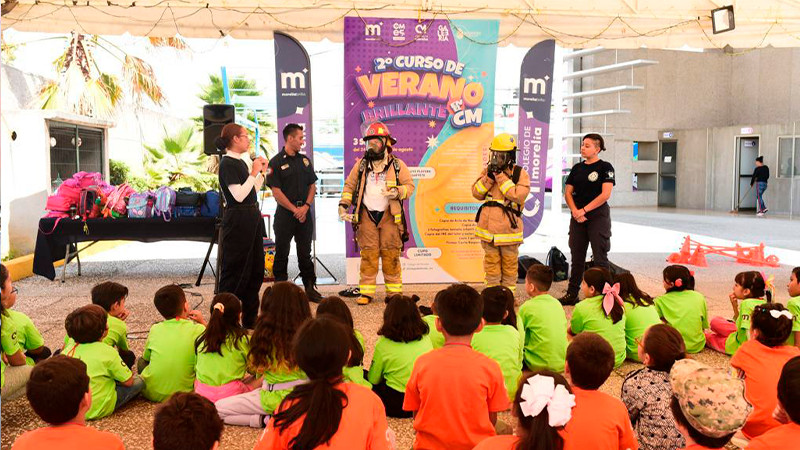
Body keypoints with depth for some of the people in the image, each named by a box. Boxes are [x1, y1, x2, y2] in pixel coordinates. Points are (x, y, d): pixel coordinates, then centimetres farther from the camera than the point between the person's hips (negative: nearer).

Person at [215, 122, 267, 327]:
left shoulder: (240, 162, 15)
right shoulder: (227, 163, -12)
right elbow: (239, 195, -21)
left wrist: (261, 172, 12)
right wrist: (253, 172, -15)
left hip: (252, 218, 10)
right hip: (237, 219, -10)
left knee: (256, 269, 14)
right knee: (235, 271, -3)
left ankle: (250, 317, 23)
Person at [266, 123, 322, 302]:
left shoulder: (305, 160, 12)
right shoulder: (276, 162, -5)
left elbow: (312, 186, 11)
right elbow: (276, 192, -10)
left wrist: (305, 207, -4)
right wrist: (294, 209, -12)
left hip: (305, 212, 5)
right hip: (285, 214, -4)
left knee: (305, 253, 9)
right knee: (282, 254, 2)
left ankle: (310, 288, 14)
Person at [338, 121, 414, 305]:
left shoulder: (397, 165, 6)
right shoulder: (361, 165, 12)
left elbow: (410, 185, 6)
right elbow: (349, 185, 17)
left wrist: (397, 191, -14)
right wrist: (343, 204, 4)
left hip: (389, 215, -1)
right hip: (367, 215, 2)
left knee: (391, 254, -2)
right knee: (368, 255, -1)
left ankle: (394, 291, 8)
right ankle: (366, 291, 4)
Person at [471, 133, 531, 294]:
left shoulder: (520, 173, -5)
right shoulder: (488, 171, 8)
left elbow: (517, 196, -18)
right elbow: (476, 193, 4)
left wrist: (501, 177, -17)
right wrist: (488, 177, -10)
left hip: (509, 226, -3)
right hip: (488, 225, 3)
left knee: (509, 263, 9)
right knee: (491, 262, 10)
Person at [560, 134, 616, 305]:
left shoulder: (605, 167, -4)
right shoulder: (577, 168, 12)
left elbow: (605, 194, -13)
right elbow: (568, 192, 9)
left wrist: (584, 210, -15)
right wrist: (575, 211, -8)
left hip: (598, 216, -5)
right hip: (577, 216, 5)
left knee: (600, 257, -3)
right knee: (577, 257, 10)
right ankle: (572, 294, 16)